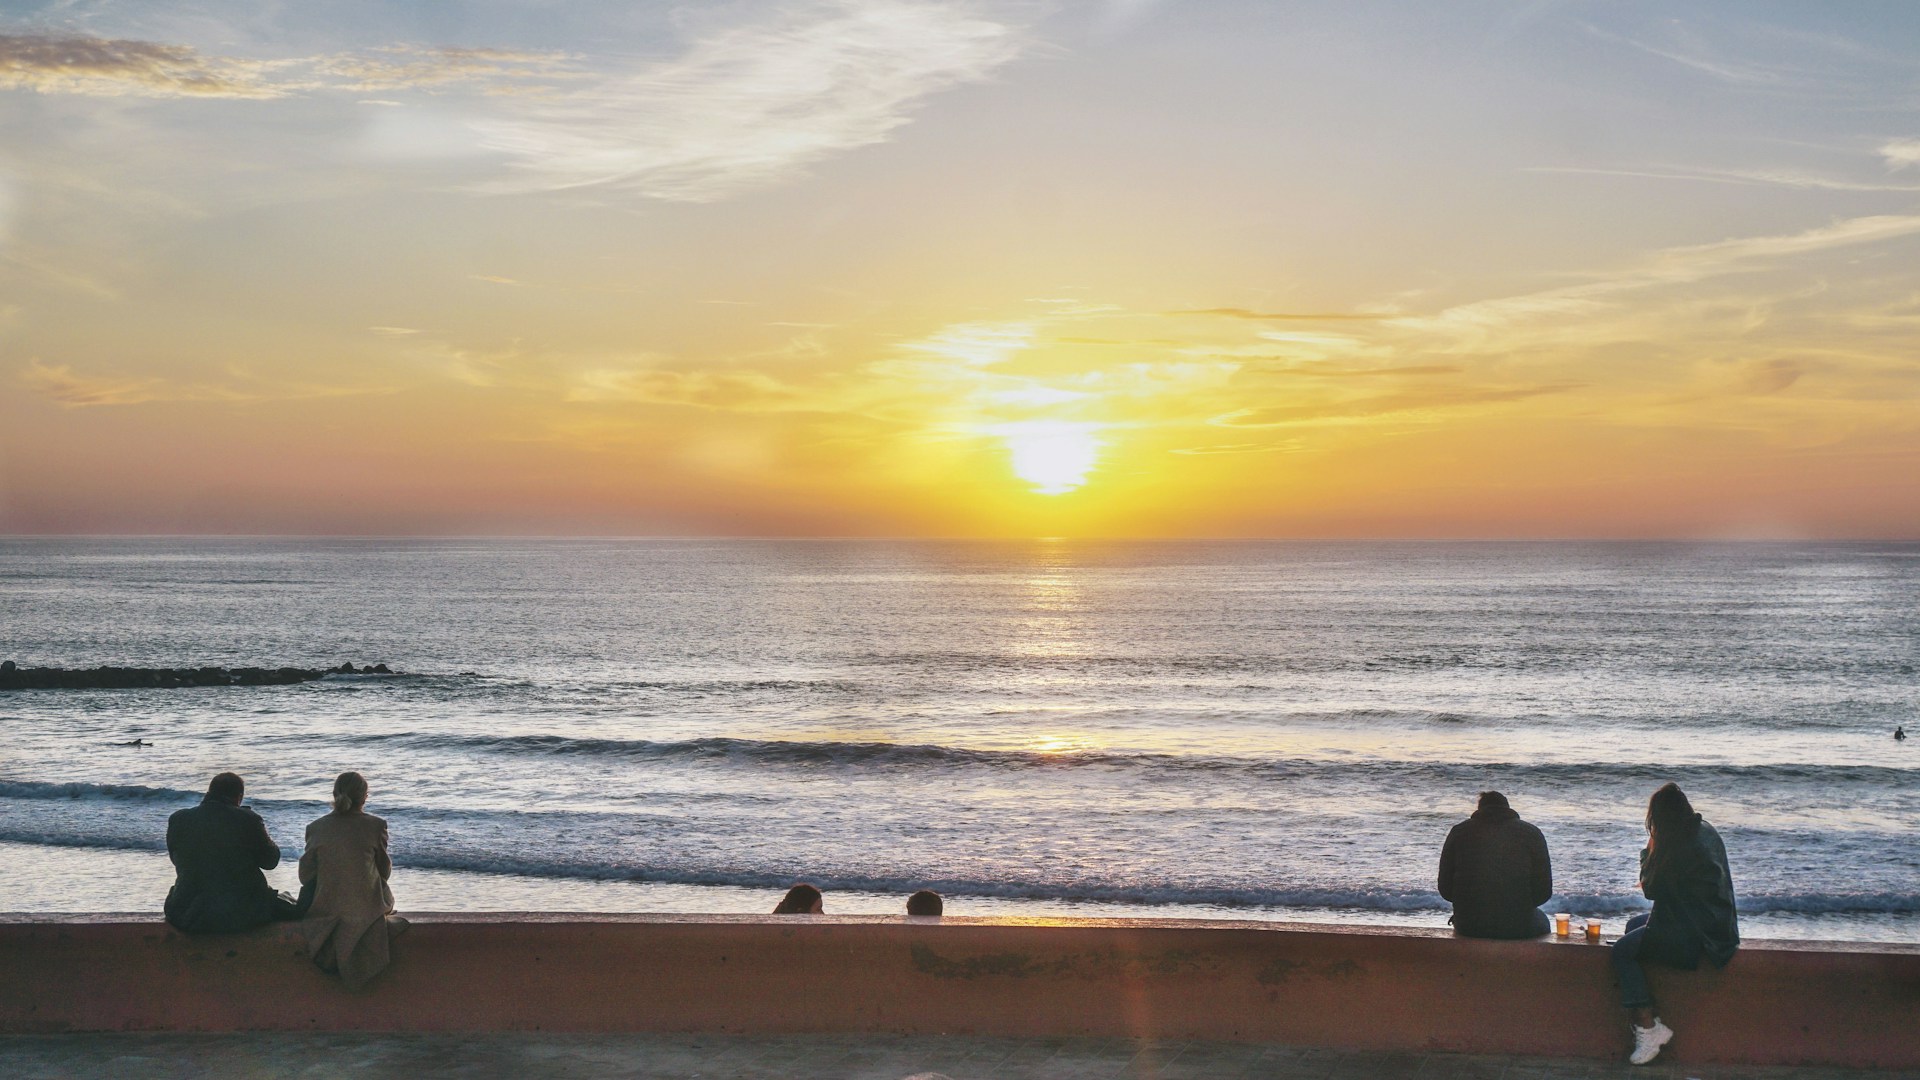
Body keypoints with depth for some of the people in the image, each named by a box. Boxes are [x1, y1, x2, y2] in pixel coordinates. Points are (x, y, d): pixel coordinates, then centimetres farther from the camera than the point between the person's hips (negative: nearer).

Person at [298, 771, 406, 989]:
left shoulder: (316, 828, -7)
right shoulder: (375, 825, -12)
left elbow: (305, 877, 0)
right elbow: (385, 871, -1)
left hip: (327, 911, 3)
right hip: (367, 911, -3)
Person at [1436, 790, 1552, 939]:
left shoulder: (1459, 832, 5)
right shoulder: (1532, 834, 1)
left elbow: (1445, 889, 5)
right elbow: (1544, 892, -1)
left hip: (1469, 927, 2)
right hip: (1518, 927, -2)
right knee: (1540, 920, 33)